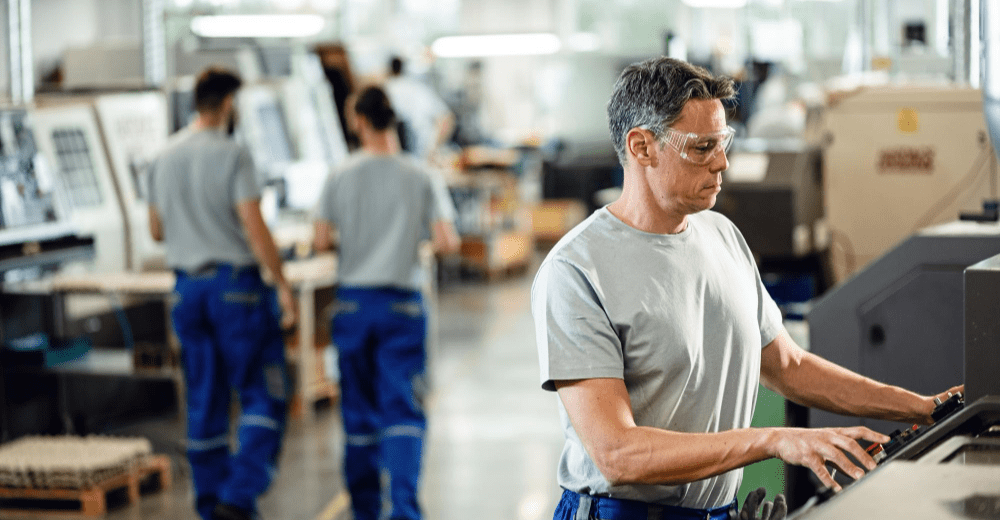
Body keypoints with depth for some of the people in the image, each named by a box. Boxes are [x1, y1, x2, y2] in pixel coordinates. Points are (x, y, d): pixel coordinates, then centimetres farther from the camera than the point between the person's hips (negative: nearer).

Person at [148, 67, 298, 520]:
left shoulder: (165, 157, 7)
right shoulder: (232, 155, -13)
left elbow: (157, 231, 14)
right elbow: (254, 228, -17)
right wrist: (283, 285, -11)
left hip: (188, 286, 6)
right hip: (236, 284, -6)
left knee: (204, 401, 12)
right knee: (263, 395, 0)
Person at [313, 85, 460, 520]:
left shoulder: (340, 178, -2)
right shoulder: (420, 178, -5)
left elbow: (321, 241, -5)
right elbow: (447, 243, -10)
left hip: (352, 301, 2)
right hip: (401, 304, -2)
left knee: (359, 411, 13)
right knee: (403, 410, -3)